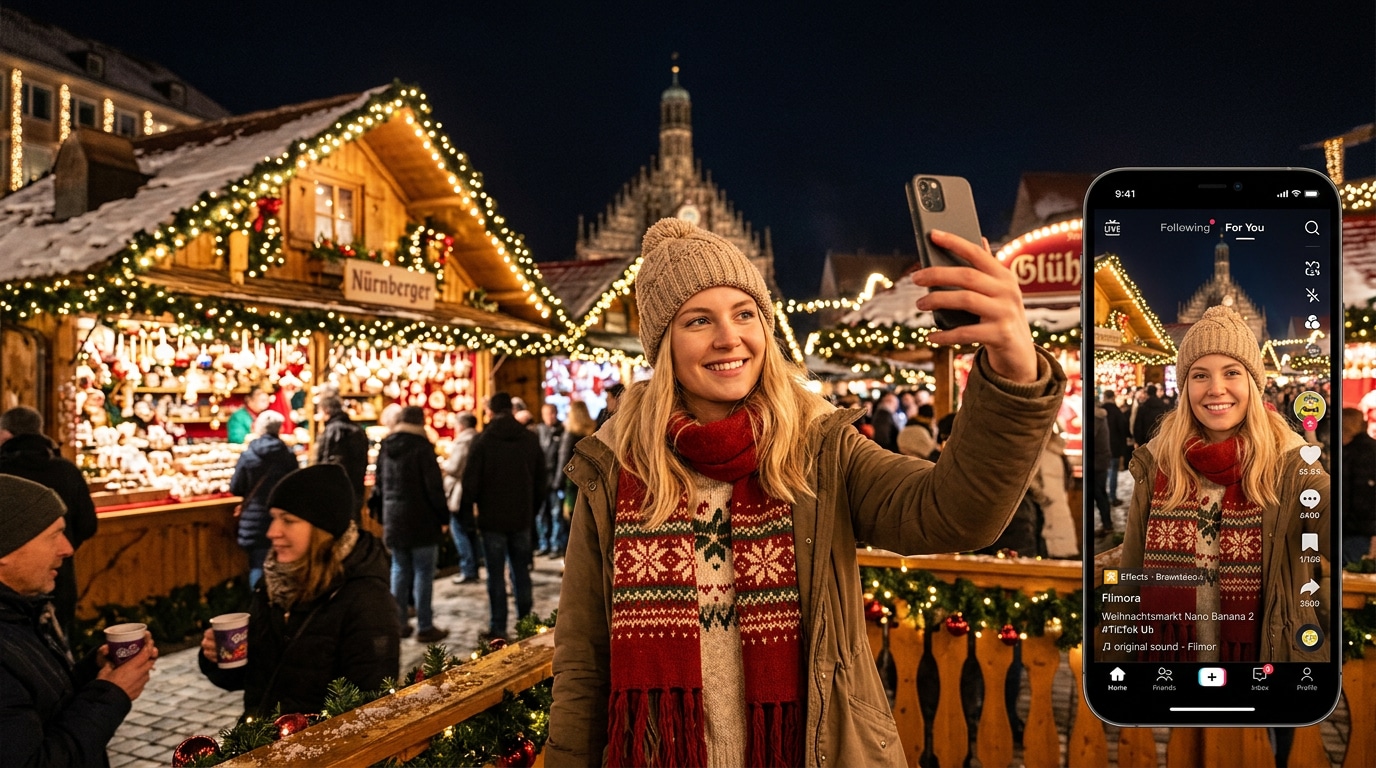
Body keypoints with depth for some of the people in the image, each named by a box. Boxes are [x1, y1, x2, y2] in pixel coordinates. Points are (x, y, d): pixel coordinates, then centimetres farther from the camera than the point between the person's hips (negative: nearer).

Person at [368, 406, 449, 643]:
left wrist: (382, 513, 23)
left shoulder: (385, 447, 8)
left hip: (394, 519, 6)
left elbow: (379, 483, 15)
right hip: (421, 520, -6)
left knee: (400, 570, 14)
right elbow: (434, 485, -13)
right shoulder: (421, 446, -12)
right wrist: (443, 515, -5)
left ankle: (399, 623, 18)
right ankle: (425, 627, 2)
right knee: (423, 572, -1)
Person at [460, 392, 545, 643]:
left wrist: (466, 511, 3)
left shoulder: (483, 441, -10)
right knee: (521, 572, 13)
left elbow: (471, 482, -9)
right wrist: (533, 510, 18)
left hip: (492, 518, -3)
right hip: (522, 518, 4)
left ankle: (498, 630, 6)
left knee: (496, 575, 2)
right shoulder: (531, 440, 3)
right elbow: (541, 482, 9)